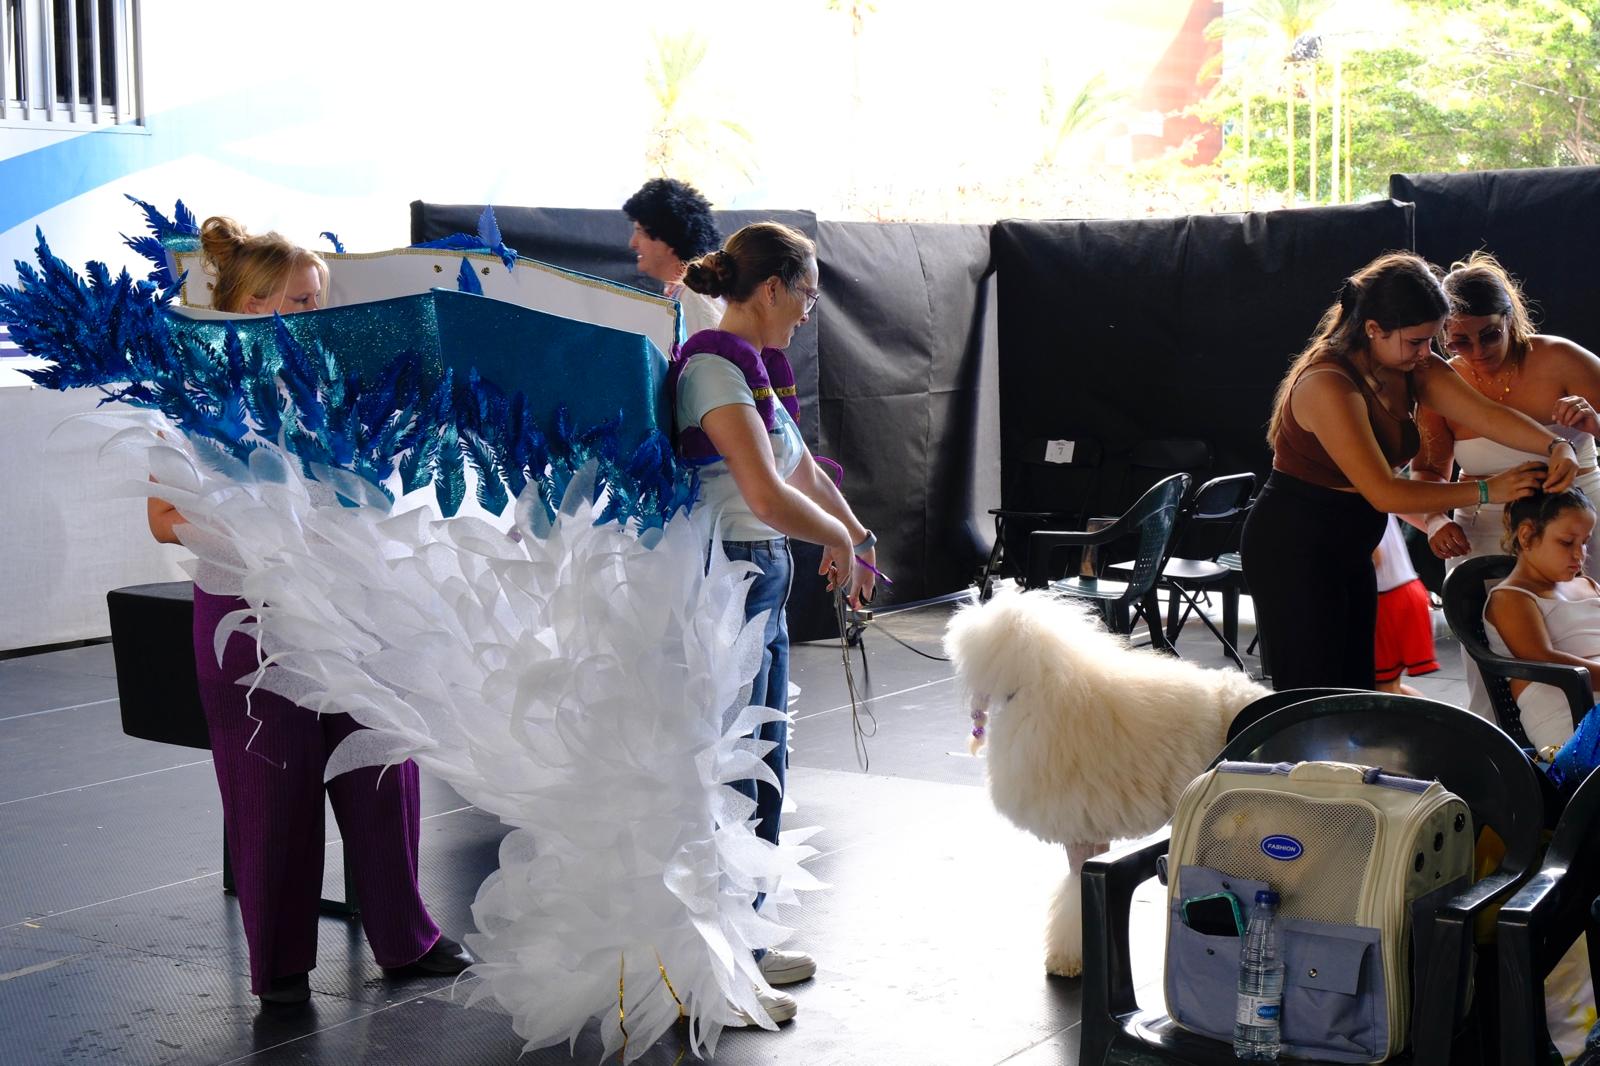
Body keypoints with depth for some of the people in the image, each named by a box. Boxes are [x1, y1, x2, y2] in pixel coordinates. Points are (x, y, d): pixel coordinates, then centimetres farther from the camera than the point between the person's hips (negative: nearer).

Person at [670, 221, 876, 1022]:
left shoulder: (754, 366, 14)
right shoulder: (714, 367, -17)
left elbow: (803, 469, 26)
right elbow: (768, 494, -25)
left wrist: (857, 532, 27)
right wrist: (839, 540, -10)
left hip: (762, 582, 10)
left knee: (764, 767, 17)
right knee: (730, 779, -2)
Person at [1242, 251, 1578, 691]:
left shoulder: (1413, 369, 1)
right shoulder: (1329, 385, -26)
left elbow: (1486, 414, -8)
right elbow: (1384, 493, -26)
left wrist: (1556, 446, -26)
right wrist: (1486, 490, -22)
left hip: (1348, 547, 9)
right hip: (1292, 550, -9)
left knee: (1355, 687, 11)